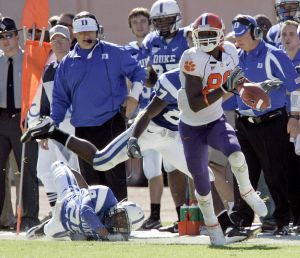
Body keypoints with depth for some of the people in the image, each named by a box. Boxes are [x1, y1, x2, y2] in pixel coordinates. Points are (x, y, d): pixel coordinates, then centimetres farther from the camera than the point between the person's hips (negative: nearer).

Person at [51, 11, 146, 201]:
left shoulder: (114, 53, 2)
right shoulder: (68, 63, 11)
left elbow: (138, 73, 10)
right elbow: (60, 98, 15)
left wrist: (134, 95, -7)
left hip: (112, 124, -4)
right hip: (83, 128, 4)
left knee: (114, 176, -9)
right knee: (91, 179, 6)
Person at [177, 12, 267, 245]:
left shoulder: (229, 53, -7)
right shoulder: (193, 59, -25)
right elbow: (194, 105, -30)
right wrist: (225, 88, -35)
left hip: (216, 121, 3)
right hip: (192, 127, -3)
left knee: (235, 154, -28)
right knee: (202, 183, 7)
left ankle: (247, 193, 1)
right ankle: (212, 226, 31)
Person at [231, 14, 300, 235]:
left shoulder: (273, 56, -11)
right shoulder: (238, 59, 8)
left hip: (271, 124, -6)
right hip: (244, 124, 6)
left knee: (275, 175, -1)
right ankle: (242, 221, 16)